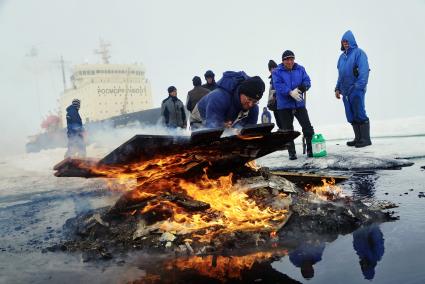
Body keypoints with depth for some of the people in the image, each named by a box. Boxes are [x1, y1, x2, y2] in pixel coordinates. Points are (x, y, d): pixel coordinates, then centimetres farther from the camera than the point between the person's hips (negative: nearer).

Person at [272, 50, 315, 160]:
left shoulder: (300, 69, 7)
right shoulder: (277, 72, -3)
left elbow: (307, 81, 0)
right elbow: (279, 86, -16)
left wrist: (302, 87, -23)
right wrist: (290, 92, -31)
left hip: (299, 104, 2)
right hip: (284, 106, -2)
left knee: (307, 127, 1)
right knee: (288, 130, 4)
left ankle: (311, 149, 13)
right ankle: (292, 153, 13)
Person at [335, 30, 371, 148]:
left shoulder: (359, 53, -4)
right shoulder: (342, 56, 19)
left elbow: (364, 71, -13)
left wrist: (359, 86, -22)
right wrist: (337, 88, 16)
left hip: (356, 90, -7)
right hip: (345, 91, 7)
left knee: (360, 114, -7)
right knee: (351, 116, 9)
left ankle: (365, 139, 0)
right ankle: (358, 138, 17)